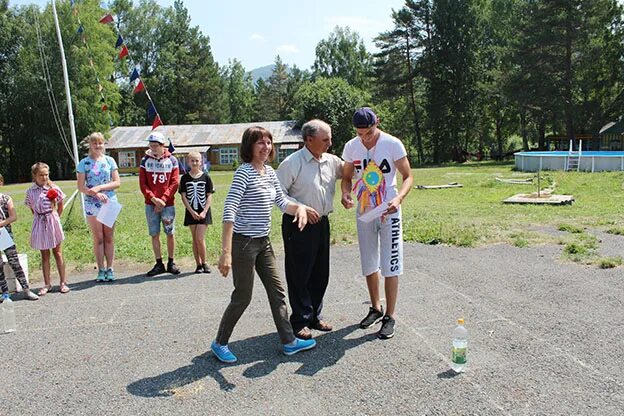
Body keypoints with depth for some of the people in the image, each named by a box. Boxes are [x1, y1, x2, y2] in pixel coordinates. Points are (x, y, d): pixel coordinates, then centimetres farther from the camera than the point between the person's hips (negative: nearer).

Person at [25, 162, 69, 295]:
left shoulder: (54, 188, -5)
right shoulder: (30, 191, 0)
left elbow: (60, 206, 5)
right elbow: (33, 209, 10)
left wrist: (54, 218, 4)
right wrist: (41, 217, 4)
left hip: (53, 222, -2)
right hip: (39, 224, 2)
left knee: (58, 253, 6)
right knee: (44, 255, 9)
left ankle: (63, 282, 13)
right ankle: (47, 284, 17)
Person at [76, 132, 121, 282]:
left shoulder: (109, 160, 4)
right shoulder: (84, 163, 2)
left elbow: (117, 182, -1)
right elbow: (81, 187, -2)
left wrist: (100, 187, -13)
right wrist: (96, 194, -17)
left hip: (110, 202, 1)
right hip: (92, 204, -1)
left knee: (109, 238, 5)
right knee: (98, 238, 4)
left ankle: (109, 269, 13)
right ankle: (101, 270, 12)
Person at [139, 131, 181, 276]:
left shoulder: (171, 160, 2)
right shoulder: (145, 160, 4)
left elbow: (174, 183, -2)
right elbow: (142, 184, 1)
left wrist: (163, 199, -12)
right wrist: (153, 198, -12)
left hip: (168, 204, -1)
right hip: (151, 204, 1)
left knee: (170, 234, 3)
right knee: (154, 234, 5)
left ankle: (171, 263, 16)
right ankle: (159, 264, 15)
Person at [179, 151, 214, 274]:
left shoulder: (205, 177, 0)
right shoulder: (185, 178, 3)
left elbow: (209, 196, -1)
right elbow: (184, 197, 1)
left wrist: (204, 212, -11)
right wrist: (192, 212, -9)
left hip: (203, 212, -2)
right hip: (191, 212, 2)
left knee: (200, 238, -8)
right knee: (194, 239, 5)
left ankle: (204, 263, 9)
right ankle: (198, 264, 14)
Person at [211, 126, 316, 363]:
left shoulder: (270, 172, 7)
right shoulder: (244, 172, -17)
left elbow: (281, 202, 15)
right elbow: (229, 211, -24)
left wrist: (299, 207, -9)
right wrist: (226, 252, -29)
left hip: (263, 242, 8)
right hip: (243, 243, -8)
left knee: (277, 291, 11)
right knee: (243, 296, 3)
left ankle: (289, 342, 23)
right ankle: (220, 343, 23)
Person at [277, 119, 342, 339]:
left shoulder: (331, 161, 5)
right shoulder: (292, 163, -13)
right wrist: (301, 209, -19)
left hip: (322, 223, 7)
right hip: (298, 225, -6)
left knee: (321, 274, 14)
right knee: (299, 274, 3)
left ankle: (315, 316, 30)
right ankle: (300, 321, 16)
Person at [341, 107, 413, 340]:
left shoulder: (392, 144, -13)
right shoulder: (351, 147, -1)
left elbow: (408, 177, -9)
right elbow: (347, 177, 9)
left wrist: (398, 199, -28)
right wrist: (345, 194, -14)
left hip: (389, 212, -4)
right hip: (364, 212, 4)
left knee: (390, 265, -1)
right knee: (369, 264, 14)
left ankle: (389, 317, 11)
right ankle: (376, 309, 33)